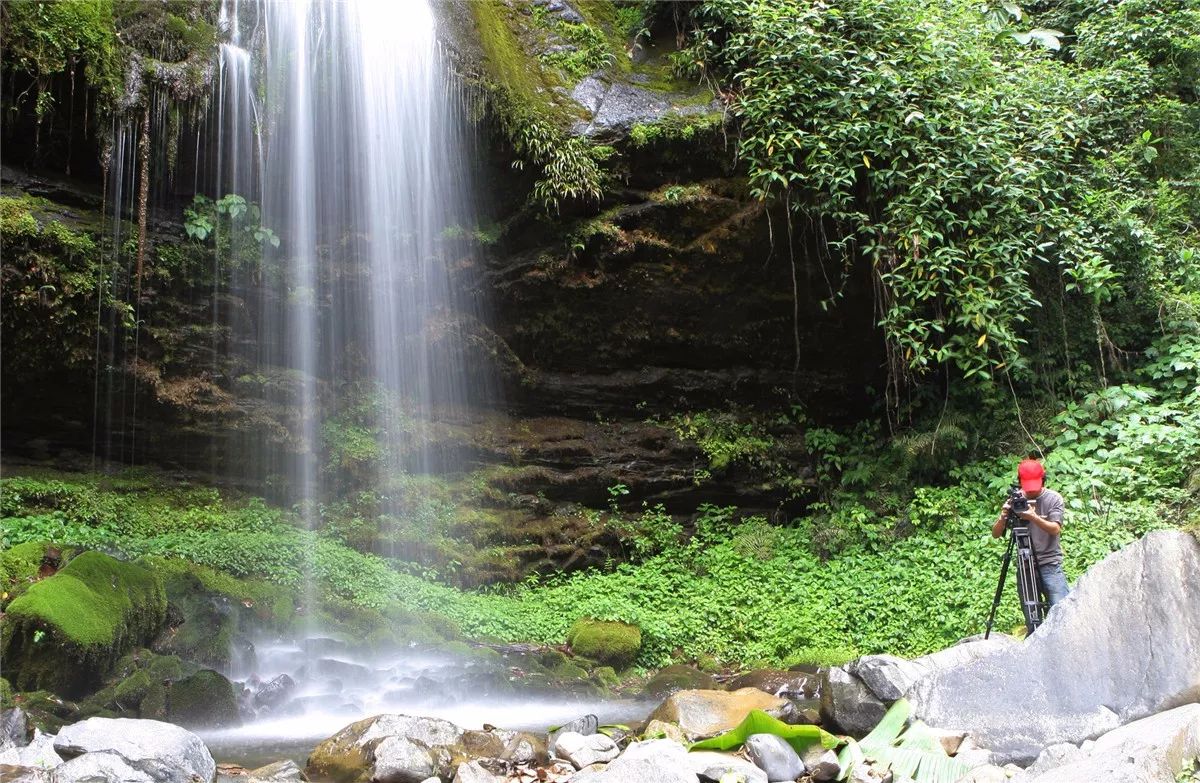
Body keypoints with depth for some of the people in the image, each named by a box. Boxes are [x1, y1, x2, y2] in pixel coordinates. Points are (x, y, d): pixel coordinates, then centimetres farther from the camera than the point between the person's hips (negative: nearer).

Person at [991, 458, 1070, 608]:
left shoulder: (1053, 498, -1)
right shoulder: (1015, 500, 4)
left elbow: (1055, 529, -13)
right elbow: (995, 534, 1)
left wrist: (1034, 517, -31)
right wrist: (1002, 517, -21)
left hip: (1050, 564, -3)